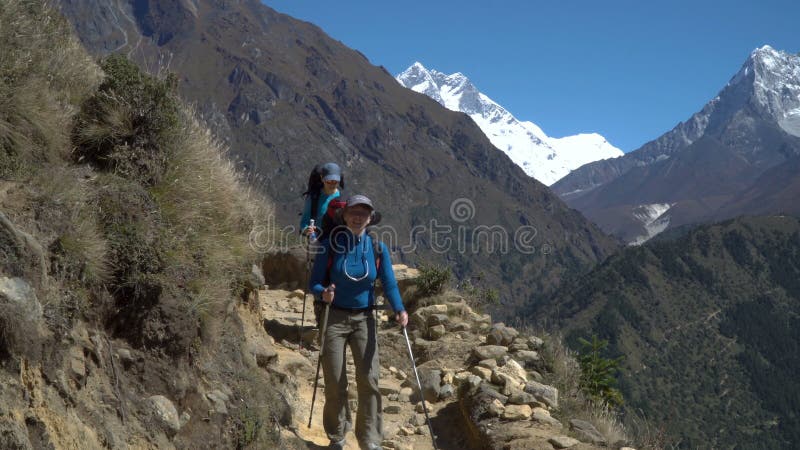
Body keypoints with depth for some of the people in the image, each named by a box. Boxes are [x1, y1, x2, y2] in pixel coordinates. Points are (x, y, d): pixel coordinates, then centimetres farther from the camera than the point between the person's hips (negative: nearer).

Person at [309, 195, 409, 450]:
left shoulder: (377, 247, -3)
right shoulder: (330, 245, -8)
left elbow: (389, 284, -3)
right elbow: (314, 283, -6)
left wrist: (399, 309, -21)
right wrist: (324, 293, -29)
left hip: (364, 319, 1)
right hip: (334, 318, -1)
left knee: (369, 379, -8)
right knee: (335, 382, 0)